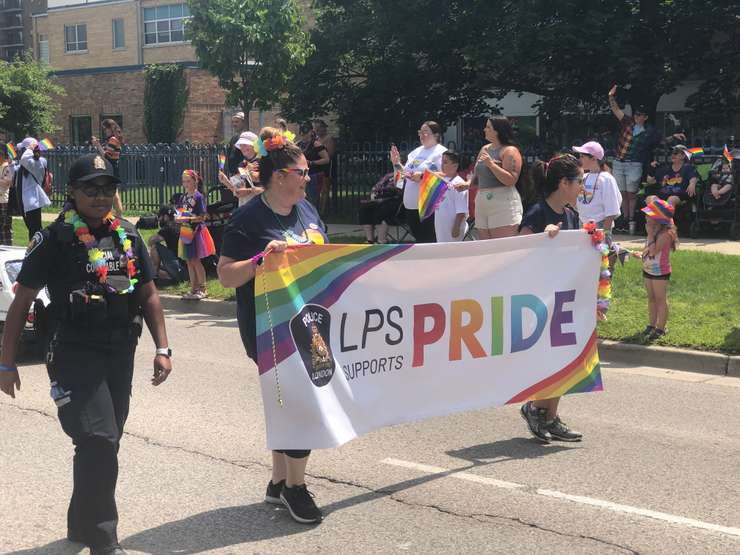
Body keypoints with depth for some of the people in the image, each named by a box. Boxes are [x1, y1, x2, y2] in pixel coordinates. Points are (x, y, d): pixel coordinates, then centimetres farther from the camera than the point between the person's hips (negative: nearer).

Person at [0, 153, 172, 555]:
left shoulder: (128, 236, 9)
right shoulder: (54, 240, -6)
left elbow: (148, 294, 14)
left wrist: (162, 348, 8)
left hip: (121, 355, 6)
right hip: (74, 356, -6)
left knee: (104, 445, 14)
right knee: (98, 443, -14)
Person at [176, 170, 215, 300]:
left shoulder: (199, 197, -10)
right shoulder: (183, 197, 10)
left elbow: (202, 217, -14)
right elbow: (179, 212, 17)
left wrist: (187, 219, -23)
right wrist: (178, 218, -5)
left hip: (196, 231, -7)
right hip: (185, 231, 7)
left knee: (195, 260, -4)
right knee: (189, 261, 10)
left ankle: (202, 289, 6)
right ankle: (193, 288, 18)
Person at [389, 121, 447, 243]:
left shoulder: (441, 153, -6)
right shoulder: (416, 152, 19)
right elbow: (406, 173, 25)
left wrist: (422, 176, -24)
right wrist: (397, 164, 9)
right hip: (411, 205, 8)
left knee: (429, 241, -7)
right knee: (418, 239, 11)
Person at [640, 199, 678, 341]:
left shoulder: (665, 234, -24)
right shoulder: (654, 230, 3)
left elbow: (653, 251, -31)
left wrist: (650, 234, -27)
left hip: (660, 272, -9)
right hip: (648, 270, 9)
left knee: (660, 300, 2)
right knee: (651, 298, 17)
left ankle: (661, 328, 10)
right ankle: (652, 325, 28)